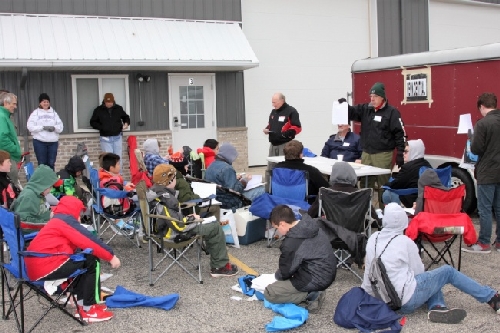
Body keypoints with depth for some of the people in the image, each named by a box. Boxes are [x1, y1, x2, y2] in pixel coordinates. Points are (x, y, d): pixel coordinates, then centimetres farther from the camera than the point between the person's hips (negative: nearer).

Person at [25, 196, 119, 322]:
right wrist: (110, 256, -5)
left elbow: (78, 244, 26)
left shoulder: (55, 222, 26)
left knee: (83, 261, 22)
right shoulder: (66, 220, -2)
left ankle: (82, 304, 16)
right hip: (46, 268, -10)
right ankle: (90, 309, 2)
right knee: (92, 261, -1)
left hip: (37, 267, 10)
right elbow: (89, 241, -11)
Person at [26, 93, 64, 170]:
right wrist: (43, 127, -17)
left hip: (53, 142, 2)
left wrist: (54, 128, -16)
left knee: (51, 163, 7)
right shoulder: (35, 113, 2)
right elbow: (30, 127, -8)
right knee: (42, 164, 3)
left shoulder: (54, 113, 11)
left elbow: (60, 127, 5)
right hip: (39, 142, -2)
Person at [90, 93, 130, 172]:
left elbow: (126, 117, 20)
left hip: (117, 137, 2)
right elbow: (92, 122, 5)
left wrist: (126, 123, -2)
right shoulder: (98, 110, -1)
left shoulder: (118, 108, 4)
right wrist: (101, 127, -11)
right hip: (105, 138, -2)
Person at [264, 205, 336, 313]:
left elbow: (285, 272, -9)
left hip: (316, 279, -9)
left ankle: (309, 295, -7)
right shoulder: (312, 226, 1)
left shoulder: (291, 244, -23)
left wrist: (277, 275, 13)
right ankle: (312, 292, 10)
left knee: (269, 294, -6)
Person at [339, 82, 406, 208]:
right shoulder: (365, 109, 8)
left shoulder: (392, 112, -7)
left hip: (383, 154, -5)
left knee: (383, 184, 1)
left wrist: (400, 153, -13)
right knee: (365, 184, 10)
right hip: (366, 153, 5)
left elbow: (399, 134, -9)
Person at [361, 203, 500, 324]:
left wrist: (366, 292, 26)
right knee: (448, 271, 13)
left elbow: (368, 272, 11)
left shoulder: (373, 238, 3)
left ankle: (437, 308, -2)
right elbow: (418, 271, 1)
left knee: (431, 278, 24)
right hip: (408, 299, -6)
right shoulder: (405, 242, -11)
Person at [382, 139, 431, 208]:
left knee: (386, 194, 5)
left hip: (412, 202, -9)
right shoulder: (427, 164, 8)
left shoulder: (408, 167, -17)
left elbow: (394, 186, -8)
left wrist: (386, 184, 14)